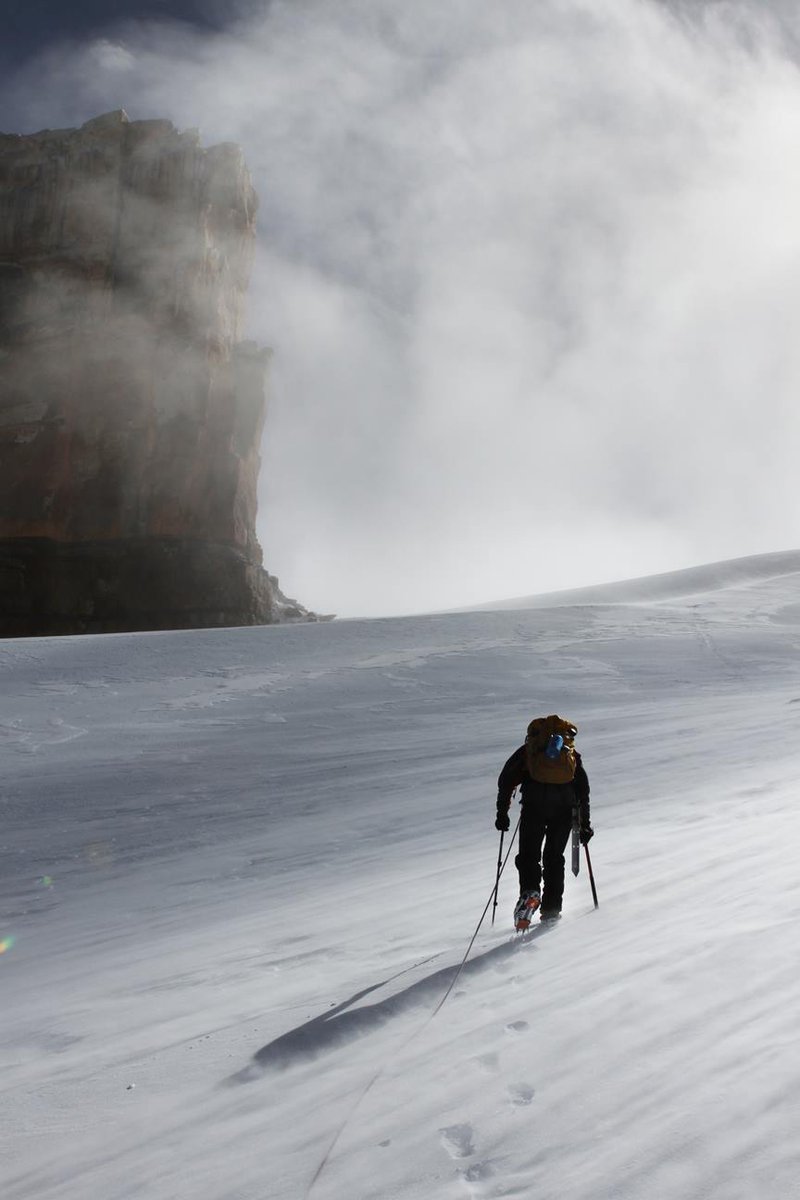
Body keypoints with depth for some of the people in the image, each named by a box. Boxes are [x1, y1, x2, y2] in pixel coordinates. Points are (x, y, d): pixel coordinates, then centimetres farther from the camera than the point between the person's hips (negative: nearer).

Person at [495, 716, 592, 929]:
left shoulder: (527, 751, 26)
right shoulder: (573, 755, 30)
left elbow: (506, 781, 17)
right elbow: (583, 790, 25)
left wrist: (502, 813, 20)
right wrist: (585, 824, 27)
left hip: (535, 801, -2)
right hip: (565, 804, 2)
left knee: (528, 853, 5)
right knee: (554, 856, 14)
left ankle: (530, 892, -22)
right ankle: (551, 910, 9)